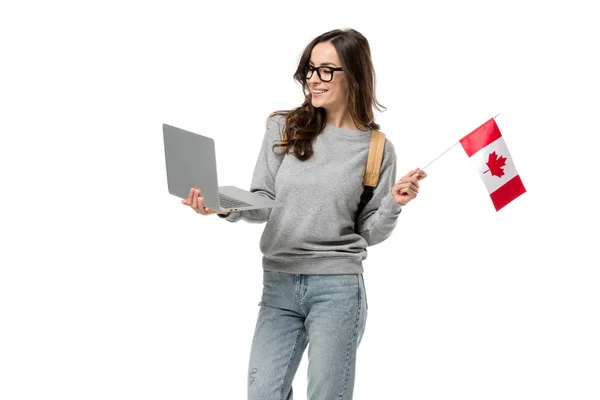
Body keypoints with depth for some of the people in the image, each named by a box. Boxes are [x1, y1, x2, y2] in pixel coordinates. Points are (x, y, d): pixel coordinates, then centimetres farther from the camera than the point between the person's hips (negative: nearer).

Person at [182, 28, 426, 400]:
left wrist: (394, 203, -15)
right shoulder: (284, 128, 3)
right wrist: (226, 206, -16)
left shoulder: (376, 148, -1)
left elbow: (370, 232, 3)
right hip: (278, 284, 2)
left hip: (337, 288, -2)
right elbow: (264, 204, 3)